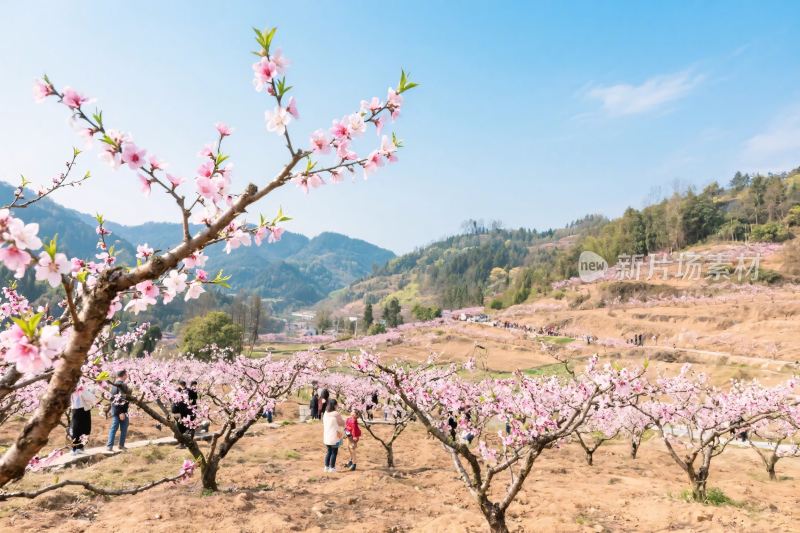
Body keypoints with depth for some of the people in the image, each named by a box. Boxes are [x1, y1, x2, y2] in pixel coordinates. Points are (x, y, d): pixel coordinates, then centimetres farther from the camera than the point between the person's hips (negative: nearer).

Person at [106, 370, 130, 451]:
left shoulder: (114, 385, 12)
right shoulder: (122, 385, -17)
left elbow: (112, 398, 17)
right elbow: (122, 400, -23)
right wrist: (122, 412, -23)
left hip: (114, 410, 8)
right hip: (121, 411, -8)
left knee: (113, 428, 9)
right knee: (123, 429, 4)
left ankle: (109, 446, 7)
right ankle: (121, 445, 10)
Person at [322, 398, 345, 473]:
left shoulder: (325, 414, 1)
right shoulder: (336, 414, -19)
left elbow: (324, 425, 10)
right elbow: (342, 424, -9)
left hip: (326, 436, 6)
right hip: (334, 437, -6)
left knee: (328, 452, 17)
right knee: (334, 452, 6)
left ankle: (326, 466, 22)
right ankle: (332, 468, 11)